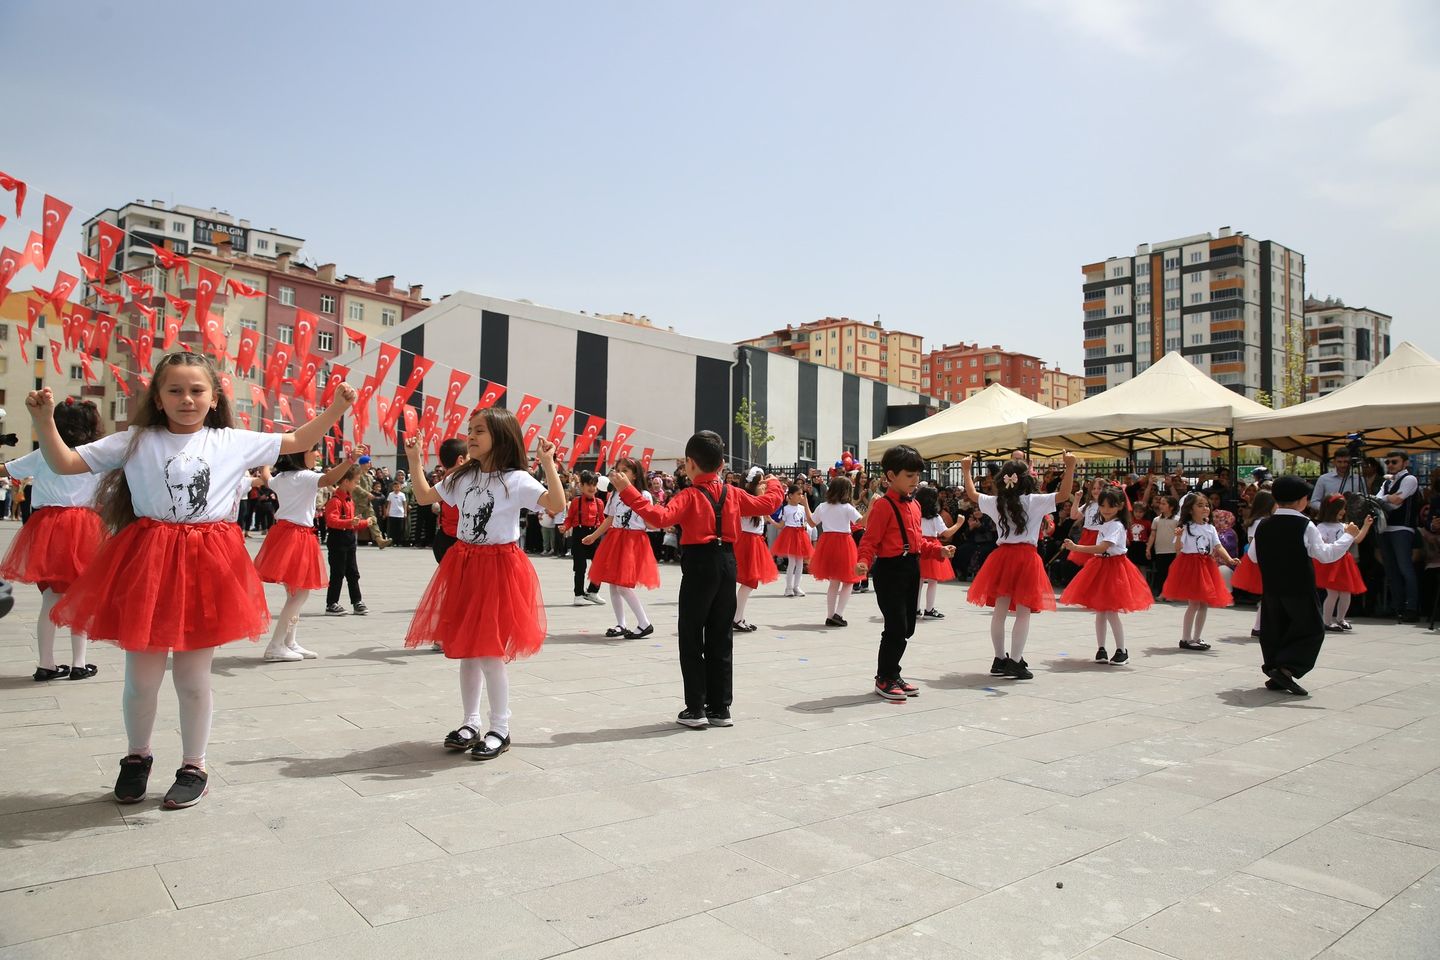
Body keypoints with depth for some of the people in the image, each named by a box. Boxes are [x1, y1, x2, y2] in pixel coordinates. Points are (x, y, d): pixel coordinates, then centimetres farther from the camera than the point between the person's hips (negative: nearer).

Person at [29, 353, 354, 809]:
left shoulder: (234, 443, 4)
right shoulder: (136, 442, 3)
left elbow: (297, 441, 9)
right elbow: (64, 463, 3)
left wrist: (337, 408, -1)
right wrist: (44, 420, -11)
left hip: (206, 566, 0)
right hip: (147, 565, 1)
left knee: (193, 677, 9)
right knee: (141, 677, 10)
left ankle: (194, 767, 26)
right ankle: (137, 756, 37)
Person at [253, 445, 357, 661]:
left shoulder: (279, 477, 11)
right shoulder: (305, 476, -14)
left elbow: (268, 481, 37)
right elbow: (329, 479, -36)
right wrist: (349, 461, -49)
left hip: (283, 532, 9)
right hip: (297, 536, -9)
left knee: (296, 593, 16)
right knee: (300, 593, -4)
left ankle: (289, 642, 21)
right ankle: (276, 646, -3)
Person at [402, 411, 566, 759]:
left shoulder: (516, 480, -11)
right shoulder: (462, 478, 8)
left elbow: (557, 504, -23)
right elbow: (424, 496, 19)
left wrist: (548, 464, -29)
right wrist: (414, 460, 14)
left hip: (499, 567, -6)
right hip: (465, 566, 6)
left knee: (490, 652, -3)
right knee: (465, 650, 12)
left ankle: (500, 730, 12)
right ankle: (470, 723, 27)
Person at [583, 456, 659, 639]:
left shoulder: (644, 496, -5)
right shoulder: (615, 495, 11)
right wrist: (594, 536, 19)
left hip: (634, 540, -6)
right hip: (615, 540, 6)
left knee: (623, 585, -13)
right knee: (613, 584, 8)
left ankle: (645, 623, -4)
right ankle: (620, 625, 19)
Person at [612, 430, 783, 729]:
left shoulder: (689, 495, -11)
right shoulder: (733, 493, 5)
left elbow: (660, 517, -26)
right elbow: (767, 504, 16)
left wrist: (627, 492, -25)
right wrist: (774, 485, 37)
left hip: (699, 564, -5)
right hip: (727, 562, 5)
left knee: (691, 640, 4)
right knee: (721, 639, 12)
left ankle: (696, 709, 4)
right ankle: (721, 708, 17)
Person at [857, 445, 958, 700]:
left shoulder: (914, 505, 13)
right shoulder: (884, 506, -14)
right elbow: (870, 540, -17)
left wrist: (939, 550, 11)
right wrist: (864, 562, -33)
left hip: (911, 569, 9)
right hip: (890, 569, -9)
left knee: (907, 628, 14)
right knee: (896, 628, -6)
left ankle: (892, 674, 28)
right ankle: (884, 680, 8)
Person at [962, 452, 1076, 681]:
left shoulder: (996, 502, 5)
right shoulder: (1034, 501, -7)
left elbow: (972, 494, 21)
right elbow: (1063, 495, -10)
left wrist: (966, 470, 33)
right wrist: (1070, 467, -11)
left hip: (1002, 556, 5)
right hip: (1026, 557, -4)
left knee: (1000, 611, 10)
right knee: (1023, 613, 0)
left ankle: (1000, 660, 19)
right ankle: (1015, 663, -3)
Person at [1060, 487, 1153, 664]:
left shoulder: (1117, 525, -15)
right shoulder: (1105, 525, 14)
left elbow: (1102, 548, -25)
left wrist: (1076, 547, -26)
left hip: (1114, 568, -9)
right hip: (1101, 566, 9)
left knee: (1111, 612, -7)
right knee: (1100, 611, 9)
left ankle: (1122, 651, 5)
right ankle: (1101, 649, 15)